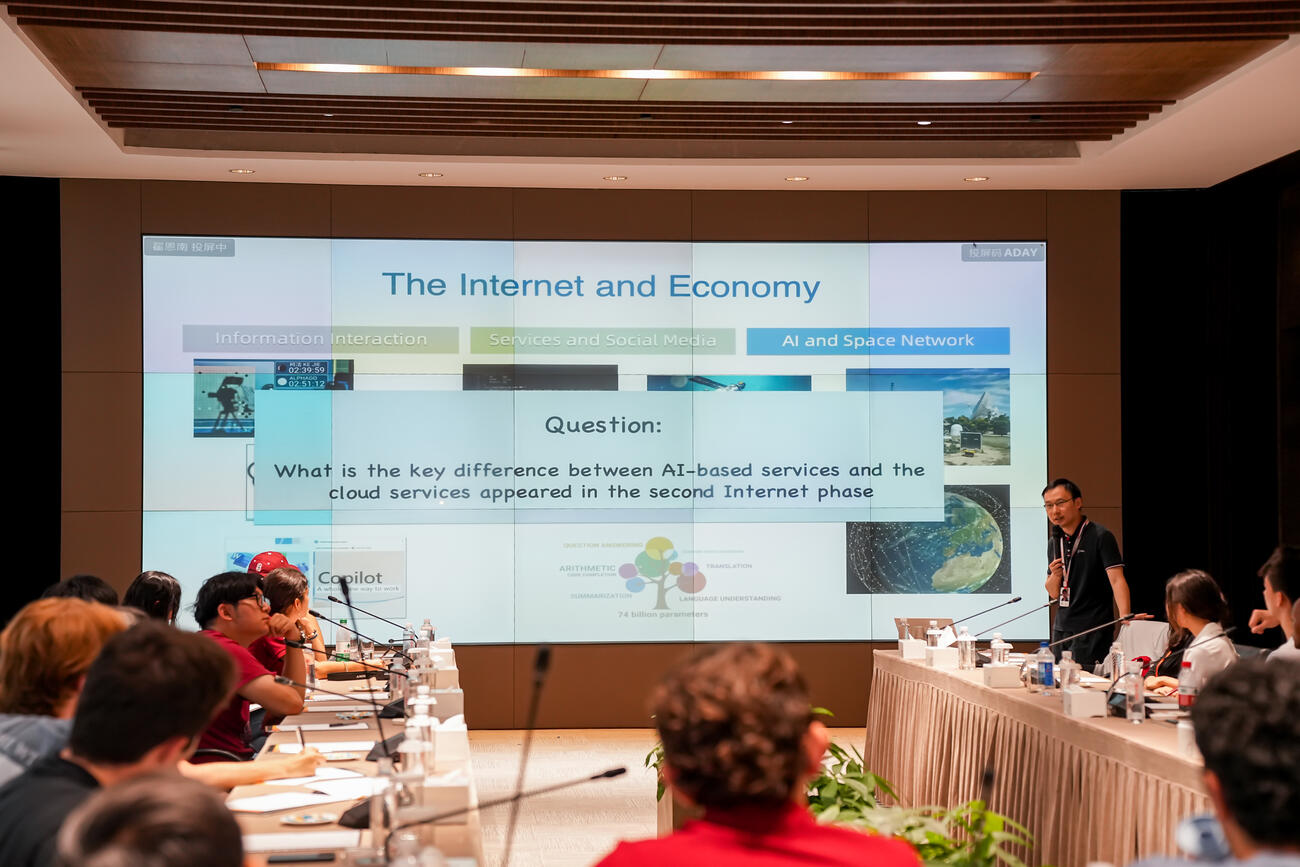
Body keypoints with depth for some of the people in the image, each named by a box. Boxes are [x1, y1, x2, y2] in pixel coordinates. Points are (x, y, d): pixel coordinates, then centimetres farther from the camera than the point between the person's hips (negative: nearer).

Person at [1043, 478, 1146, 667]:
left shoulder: (1101, 536, -8)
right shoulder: (1055, 543, 13)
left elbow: (1117, 579, -18)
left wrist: (1125, 616, -32)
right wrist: (1055, 576, -6)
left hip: (1092, 632, -7)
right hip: (1062, 630, 7)